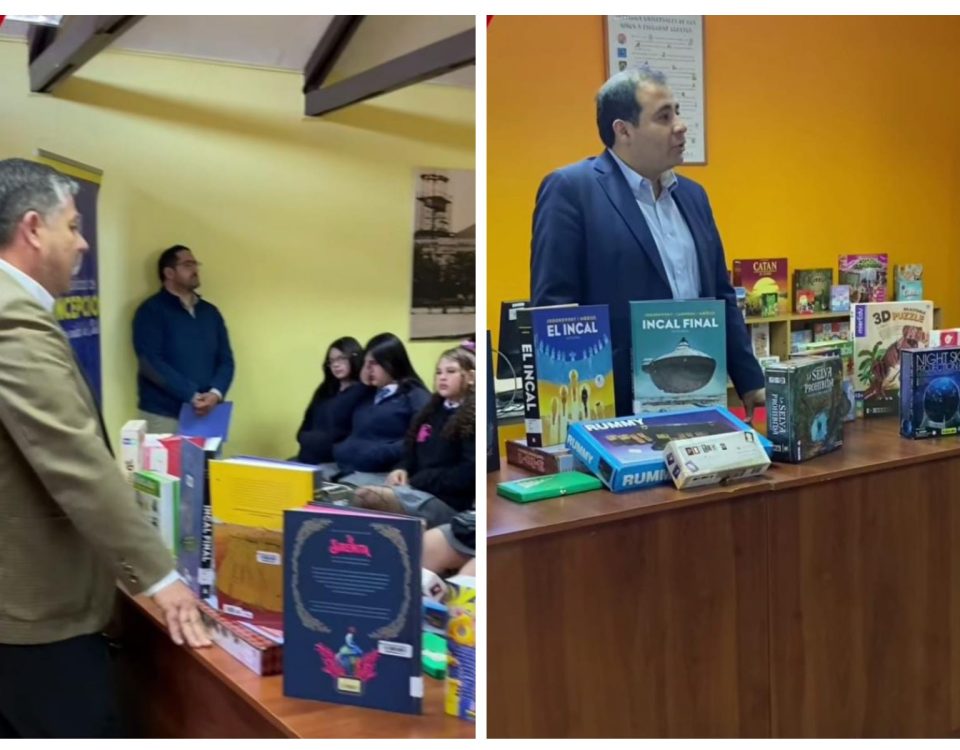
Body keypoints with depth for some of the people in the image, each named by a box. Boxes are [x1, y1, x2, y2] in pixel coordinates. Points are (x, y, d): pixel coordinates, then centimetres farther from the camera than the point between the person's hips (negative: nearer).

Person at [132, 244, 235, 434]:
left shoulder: (210, 312, 15)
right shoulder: (151, 311, -3)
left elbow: (225, 360, 10)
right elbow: (151, 363, -13)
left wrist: (216, 393, -10)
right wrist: (191, 395, -18)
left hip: (206, 415, 5)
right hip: (163, 416, -5)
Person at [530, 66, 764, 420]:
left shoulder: (692, 194, 14)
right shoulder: (570, 189, -8)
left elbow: (721, 297, 17)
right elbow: (553, 305, -13)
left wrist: (750, 382, 13)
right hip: (617, 407, -6)